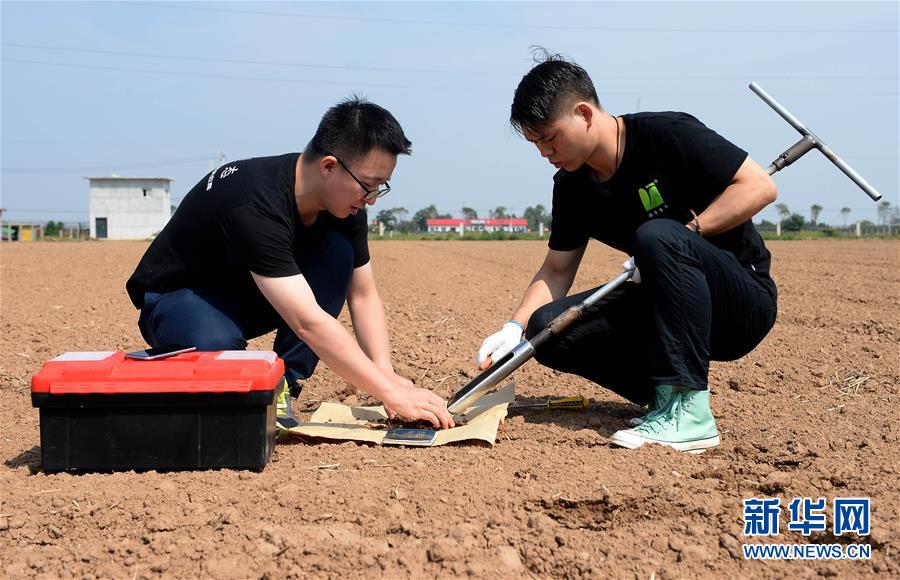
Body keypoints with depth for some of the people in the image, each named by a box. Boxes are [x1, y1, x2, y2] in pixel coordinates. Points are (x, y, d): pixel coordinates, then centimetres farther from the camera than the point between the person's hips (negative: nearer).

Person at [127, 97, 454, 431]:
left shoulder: (346, 204, -13)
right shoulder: (255, 205, -37)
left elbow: (363, 296, -5)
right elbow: (307, 322, -42)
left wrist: (386, 374, -20)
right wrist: (393, 395, -41)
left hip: (248, 297, 7)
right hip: (176, 299, -7)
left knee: (338, 252, -19)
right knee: (216, 346, -42)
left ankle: (279, 389, -14)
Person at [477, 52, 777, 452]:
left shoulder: (667, 135, -16)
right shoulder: (571, 186, 4)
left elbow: (760, 186, -19)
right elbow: (557, 270, 8)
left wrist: (684, 232, -23)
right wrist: (514, 328, -7)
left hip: (744, 303, -6)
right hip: (665, 308, 6)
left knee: (655, 236, -36)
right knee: (547, 328, -12)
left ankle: (689, 412, -31)